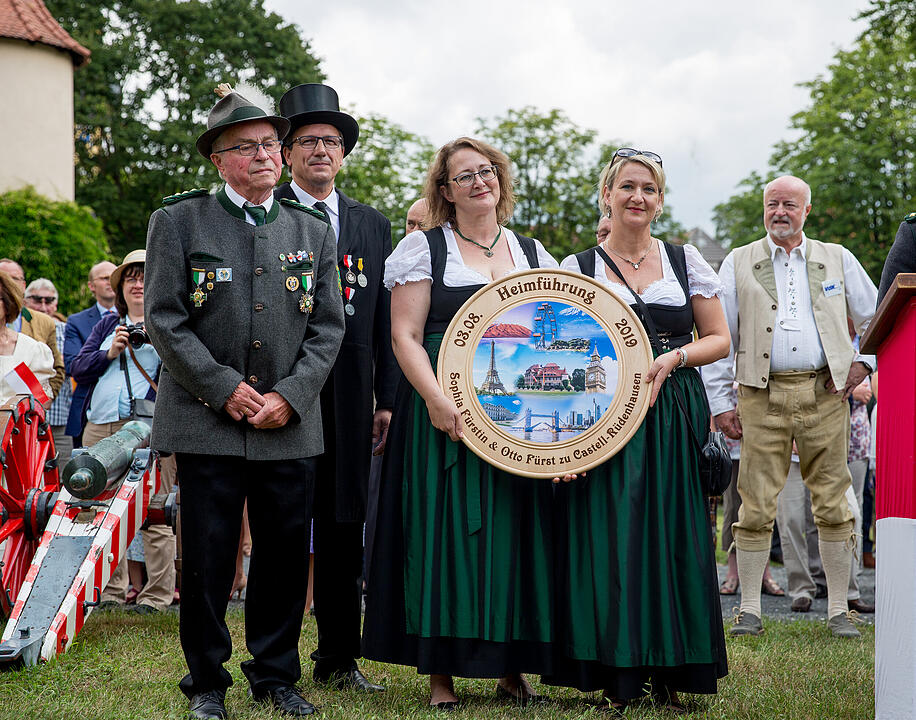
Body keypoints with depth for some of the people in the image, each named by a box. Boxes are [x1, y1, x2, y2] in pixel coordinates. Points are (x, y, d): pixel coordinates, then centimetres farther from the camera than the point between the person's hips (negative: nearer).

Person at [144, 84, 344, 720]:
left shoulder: (313, 231, 12)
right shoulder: (178, 221, 3)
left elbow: (328, 327, 8)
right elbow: (164, 318, -3)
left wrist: (290, 395, -6)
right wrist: (224, 387, -10)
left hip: (291, 426, 3)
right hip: (206, 422, -3)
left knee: (286, 553, 6)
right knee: (208, 558, 1)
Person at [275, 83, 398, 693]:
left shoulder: (373, 225, 15)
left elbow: (385, 321, 13)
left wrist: (387, 399, 7)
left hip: (350, 398, 4)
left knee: (344, 528, 8)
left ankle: (339, 659, 18)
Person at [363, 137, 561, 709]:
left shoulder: (534, 252, 15)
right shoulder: (425, 248, 3)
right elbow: (405, 335, -4)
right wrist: (436, 399, -19)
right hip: (446, 410, -3)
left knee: (514, 527, 3)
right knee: (447, 526, -5)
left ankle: (512, 667, 12)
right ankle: (441, 672, 2)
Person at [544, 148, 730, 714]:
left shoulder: (686, 260, 10)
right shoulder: (578, 267, 7)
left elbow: (719, 339, 10)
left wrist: (673, 357, -9)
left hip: (675, 416, 1)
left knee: (674, 535, -2)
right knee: (610, 536, -5)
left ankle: (670, 671, 8)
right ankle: (617, 675, 2)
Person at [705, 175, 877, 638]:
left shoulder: (837, 260, 13)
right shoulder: (738, 264, 10)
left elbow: (876, 318, 22)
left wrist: (864, 362, 8)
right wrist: (720, 403, 2)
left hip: (825, 394, 1)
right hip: (762, 397, -1)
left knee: (832, 504, 2)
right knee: (756, 505, -2)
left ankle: (838, 611, 10)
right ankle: (749, 612, 5)